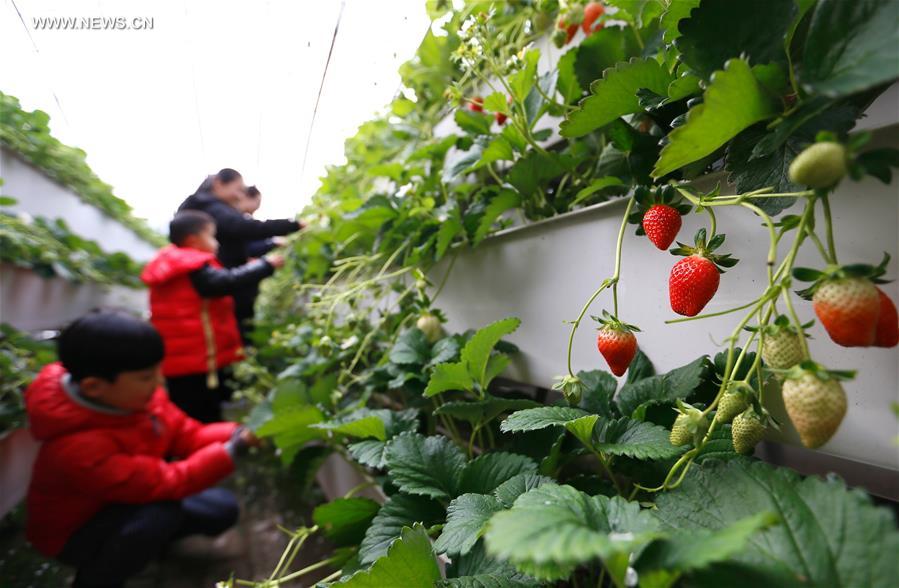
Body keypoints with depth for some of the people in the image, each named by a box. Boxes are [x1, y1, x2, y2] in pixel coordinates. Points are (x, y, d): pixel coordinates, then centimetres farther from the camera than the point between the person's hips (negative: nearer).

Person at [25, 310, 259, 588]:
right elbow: (165, 482, -38)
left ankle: (144, 539, 24)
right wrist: (230, 451, -36)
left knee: (223, 509, 0)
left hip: (127, 500, 7)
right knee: (162, 512, -35)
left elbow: (187, 435, -11)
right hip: (76, 530, -6)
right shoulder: (77, 446, -39)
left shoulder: (135, 395, -18)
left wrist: (235, 435, -28)